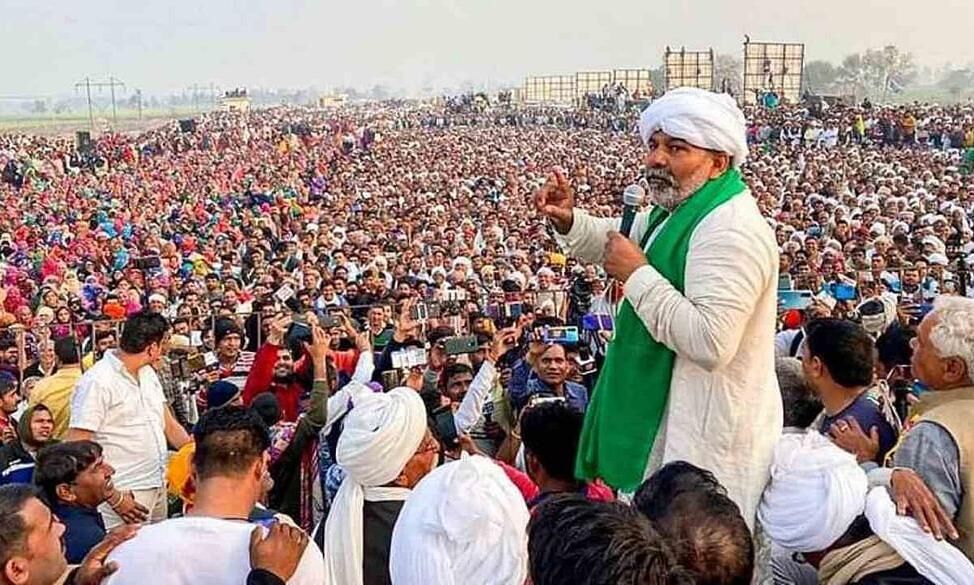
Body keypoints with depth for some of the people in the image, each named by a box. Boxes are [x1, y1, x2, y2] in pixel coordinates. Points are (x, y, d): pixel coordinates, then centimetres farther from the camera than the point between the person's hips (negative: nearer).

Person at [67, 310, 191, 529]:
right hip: (127, 495, -8)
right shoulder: (96, 382, -14)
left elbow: (170, 426, 17)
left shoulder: (148, 373, 12)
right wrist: (114, 498, -18)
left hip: (159, 487, 8)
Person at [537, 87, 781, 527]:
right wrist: (569, 221, 5)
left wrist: (638, 275, -25)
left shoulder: (730, 231, -24)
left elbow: (711, 342, -34)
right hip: (671, 413, 10)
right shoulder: (675, 209, 9)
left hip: (707, 440, -10)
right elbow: (615, 241, 26)